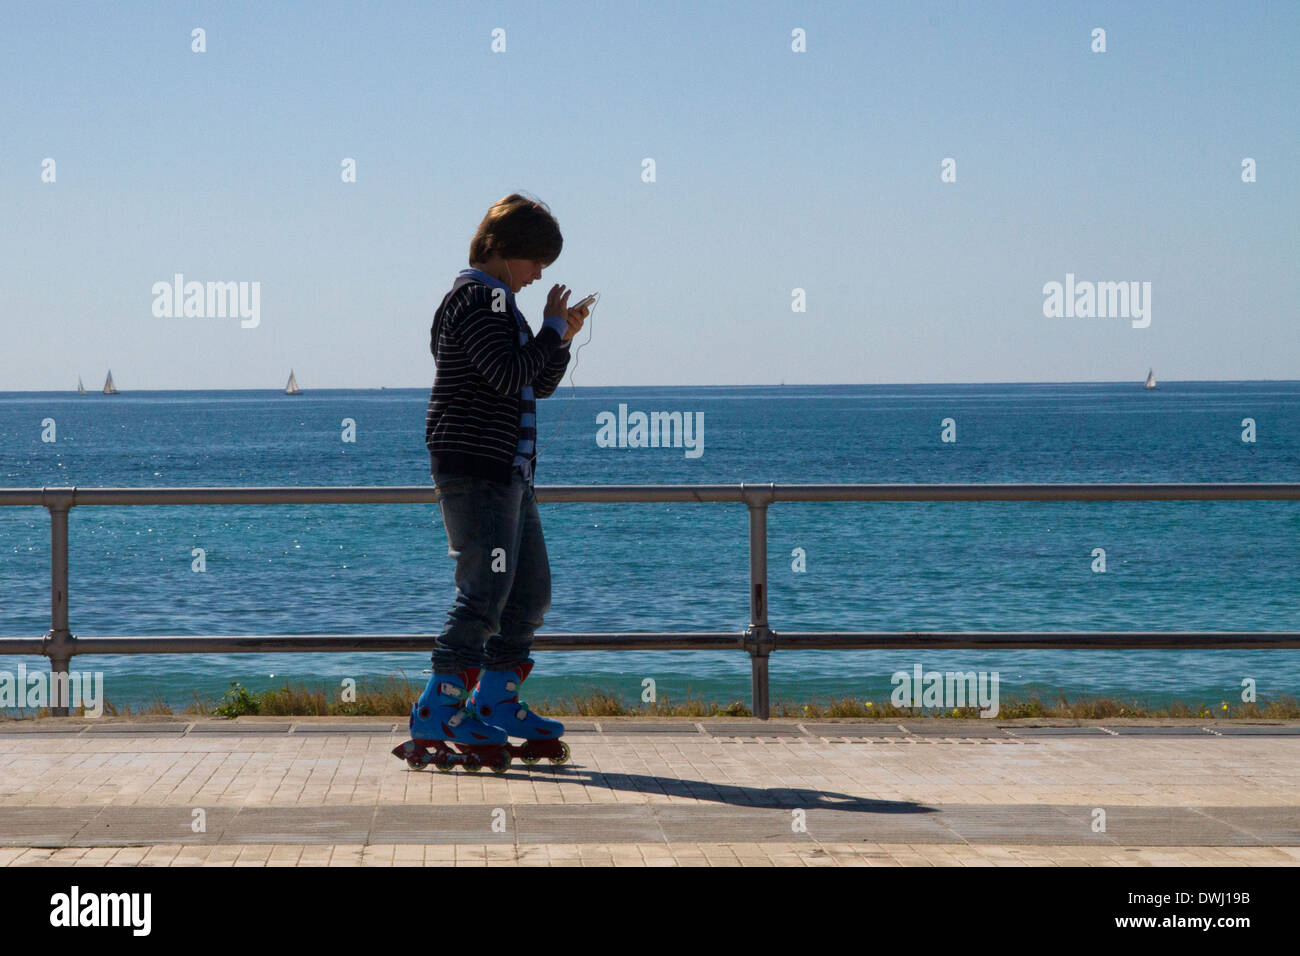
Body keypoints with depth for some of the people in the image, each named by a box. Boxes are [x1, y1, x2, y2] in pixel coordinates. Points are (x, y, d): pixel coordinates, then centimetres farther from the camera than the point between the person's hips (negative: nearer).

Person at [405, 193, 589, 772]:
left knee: (530, 591, 14)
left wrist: (561, 340, 7)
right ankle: (435, 718, -11)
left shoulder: (497, 302, 22)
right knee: (484, 593, -13)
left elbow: (539, 385, 24)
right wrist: (553, 329, -9)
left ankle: (495, 707, 22)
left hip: (508, 471, 11)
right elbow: (508, 375, -21)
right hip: (476, 468, -11)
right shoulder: (475, 296, -9)